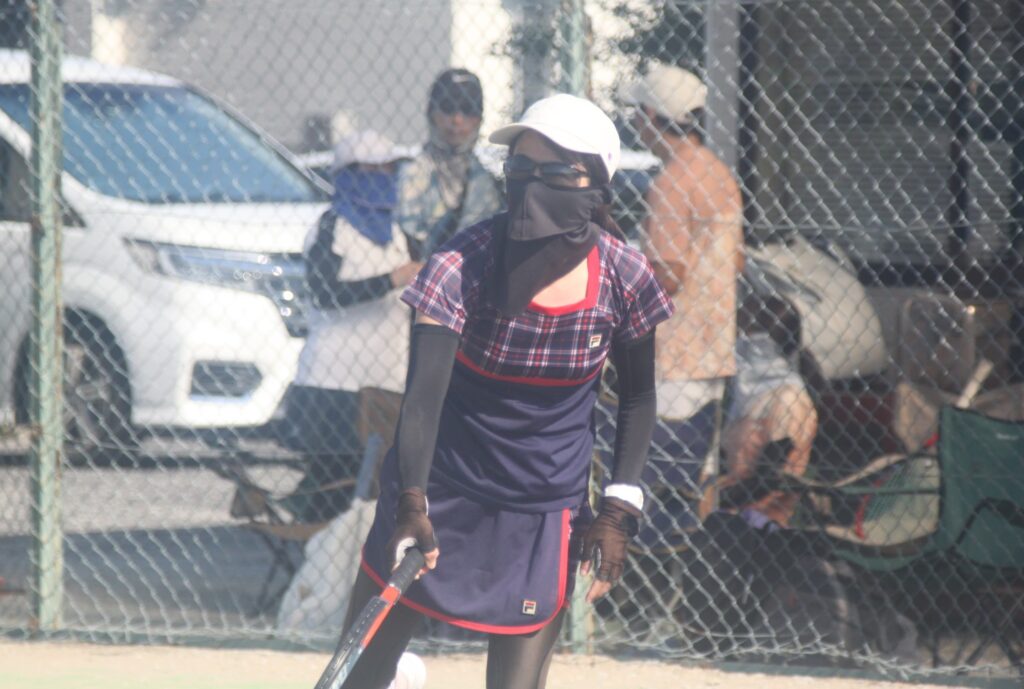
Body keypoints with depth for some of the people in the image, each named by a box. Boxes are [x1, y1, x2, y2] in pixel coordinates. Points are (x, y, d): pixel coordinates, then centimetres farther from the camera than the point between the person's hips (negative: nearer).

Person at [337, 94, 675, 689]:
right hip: (439, 492, -1)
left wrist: (620, 510, -5)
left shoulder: (625, 278, -11)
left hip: (546, 518, 1)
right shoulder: (463, 266, -19)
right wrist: (412, 503, -41)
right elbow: (424, 395, -28)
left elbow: (637, 398, 4)